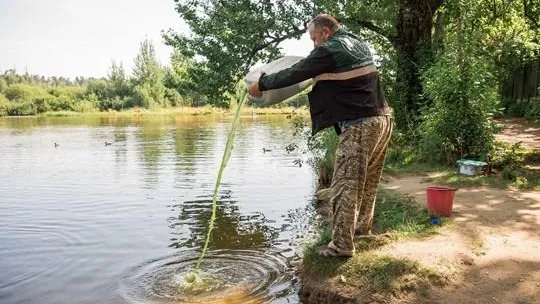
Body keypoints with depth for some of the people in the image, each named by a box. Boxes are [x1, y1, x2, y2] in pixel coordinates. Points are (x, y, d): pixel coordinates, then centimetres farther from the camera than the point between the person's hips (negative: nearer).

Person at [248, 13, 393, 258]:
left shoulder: (329, 50, -8)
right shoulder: (358, 44, 18)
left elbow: (294, 74, -6)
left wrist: (261, 84, 5)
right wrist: (320, 75, 39)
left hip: (359, 125, -9)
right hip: (382, 118, 9)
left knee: (345, 186, -4)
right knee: (368, 181, 20)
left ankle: (341, 245, 0)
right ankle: (362, 226, 34)